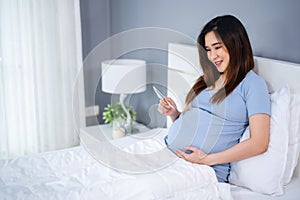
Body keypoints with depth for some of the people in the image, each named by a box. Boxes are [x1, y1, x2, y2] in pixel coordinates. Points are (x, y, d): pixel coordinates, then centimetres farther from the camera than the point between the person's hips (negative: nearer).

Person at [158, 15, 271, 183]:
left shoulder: (253, 83, -2)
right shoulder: (207, 79, 20)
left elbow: (260, 143, -11)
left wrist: (207, 159, -14)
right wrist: (174, 114, 2)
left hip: (208, 168, -7)